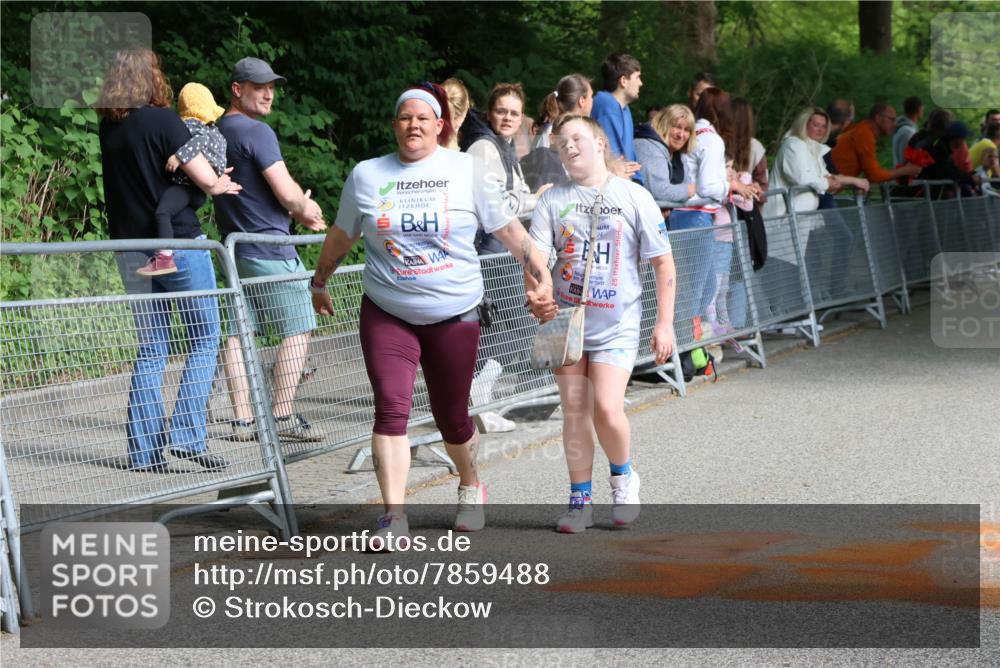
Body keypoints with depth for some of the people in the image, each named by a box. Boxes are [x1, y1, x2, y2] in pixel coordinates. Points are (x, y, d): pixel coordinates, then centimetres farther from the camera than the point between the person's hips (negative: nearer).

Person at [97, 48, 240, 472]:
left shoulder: (108, 129, 7)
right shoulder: (161, 121, -11)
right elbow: (206, 179, -13)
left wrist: (213, 182, 10)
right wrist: (220, 185, 11)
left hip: (131, 251, 6)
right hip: (178, 244, -6)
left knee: (151, 349, 11)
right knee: (204, 339, 4)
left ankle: (144, 450, 8)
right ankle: (186, 434, -8)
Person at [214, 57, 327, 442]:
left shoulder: (216, 133, 14)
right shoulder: (256, 132, -14)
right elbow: (287, 193, -17)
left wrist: (298, 211, 13)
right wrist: (306, 210, 4)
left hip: (234, 247, 9)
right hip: (270, 250, -9)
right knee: (296, 330, -1)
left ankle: (243, 420, 8)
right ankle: (283, 416, -4)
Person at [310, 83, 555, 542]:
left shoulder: (465, 170, 0)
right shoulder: (366, 175, 3)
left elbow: (508, 229, 2)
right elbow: (341, 236, 17)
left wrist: (541, 277, -5)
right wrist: (319, 284, 25)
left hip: (454, 314, 0)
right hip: (386, 315, 0)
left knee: (452, 416, 9)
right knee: (391, 409, -14)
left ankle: (470, 487, 38)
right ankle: (394, 518, -11)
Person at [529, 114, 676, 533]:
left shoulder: (634, 197, -2)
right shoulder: (554, 200, 4)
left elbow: (663, 263, 0)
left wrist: (664, 324, -3)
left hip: (616, 325, -3)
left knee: (607, 409, -15)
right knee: (575, 411, 5)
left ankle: (624, 479, 13)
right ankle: (581, 502, 16)